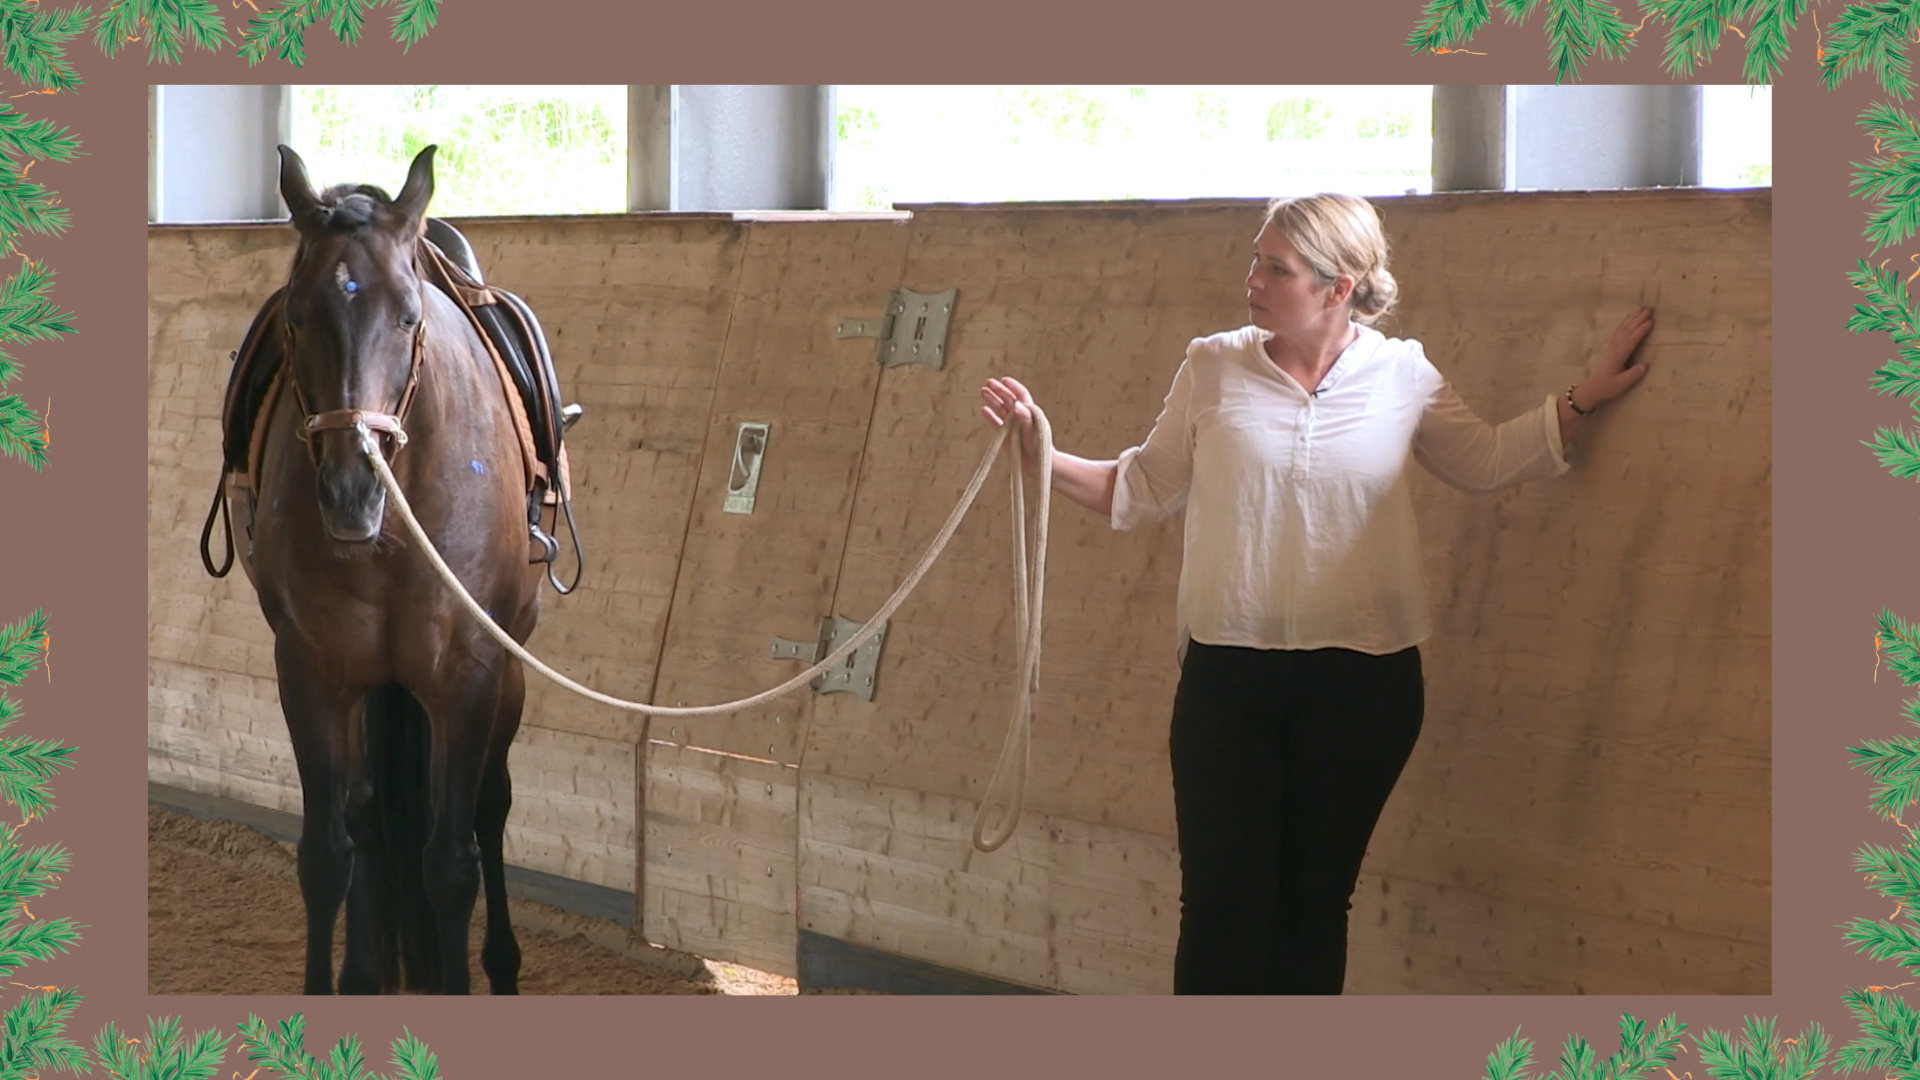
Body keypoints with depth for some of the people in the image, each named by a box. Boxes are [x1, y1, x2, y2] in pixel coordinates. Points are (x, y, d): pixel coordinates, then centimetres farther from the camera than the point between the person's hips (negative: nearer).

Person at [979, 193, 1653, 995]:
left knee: (1315, 899, 9)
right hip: (1229, 671, 0)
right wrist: (1042, 455, -5)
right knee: (1223, 899, -2)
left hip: (1361, 683, 0)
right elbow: (1144, 488, 6)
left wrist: (1585, 399, 9)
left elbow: (1487, 461, 16)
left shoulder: (1404, 377, 1)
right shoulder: (1214, 367, 1)